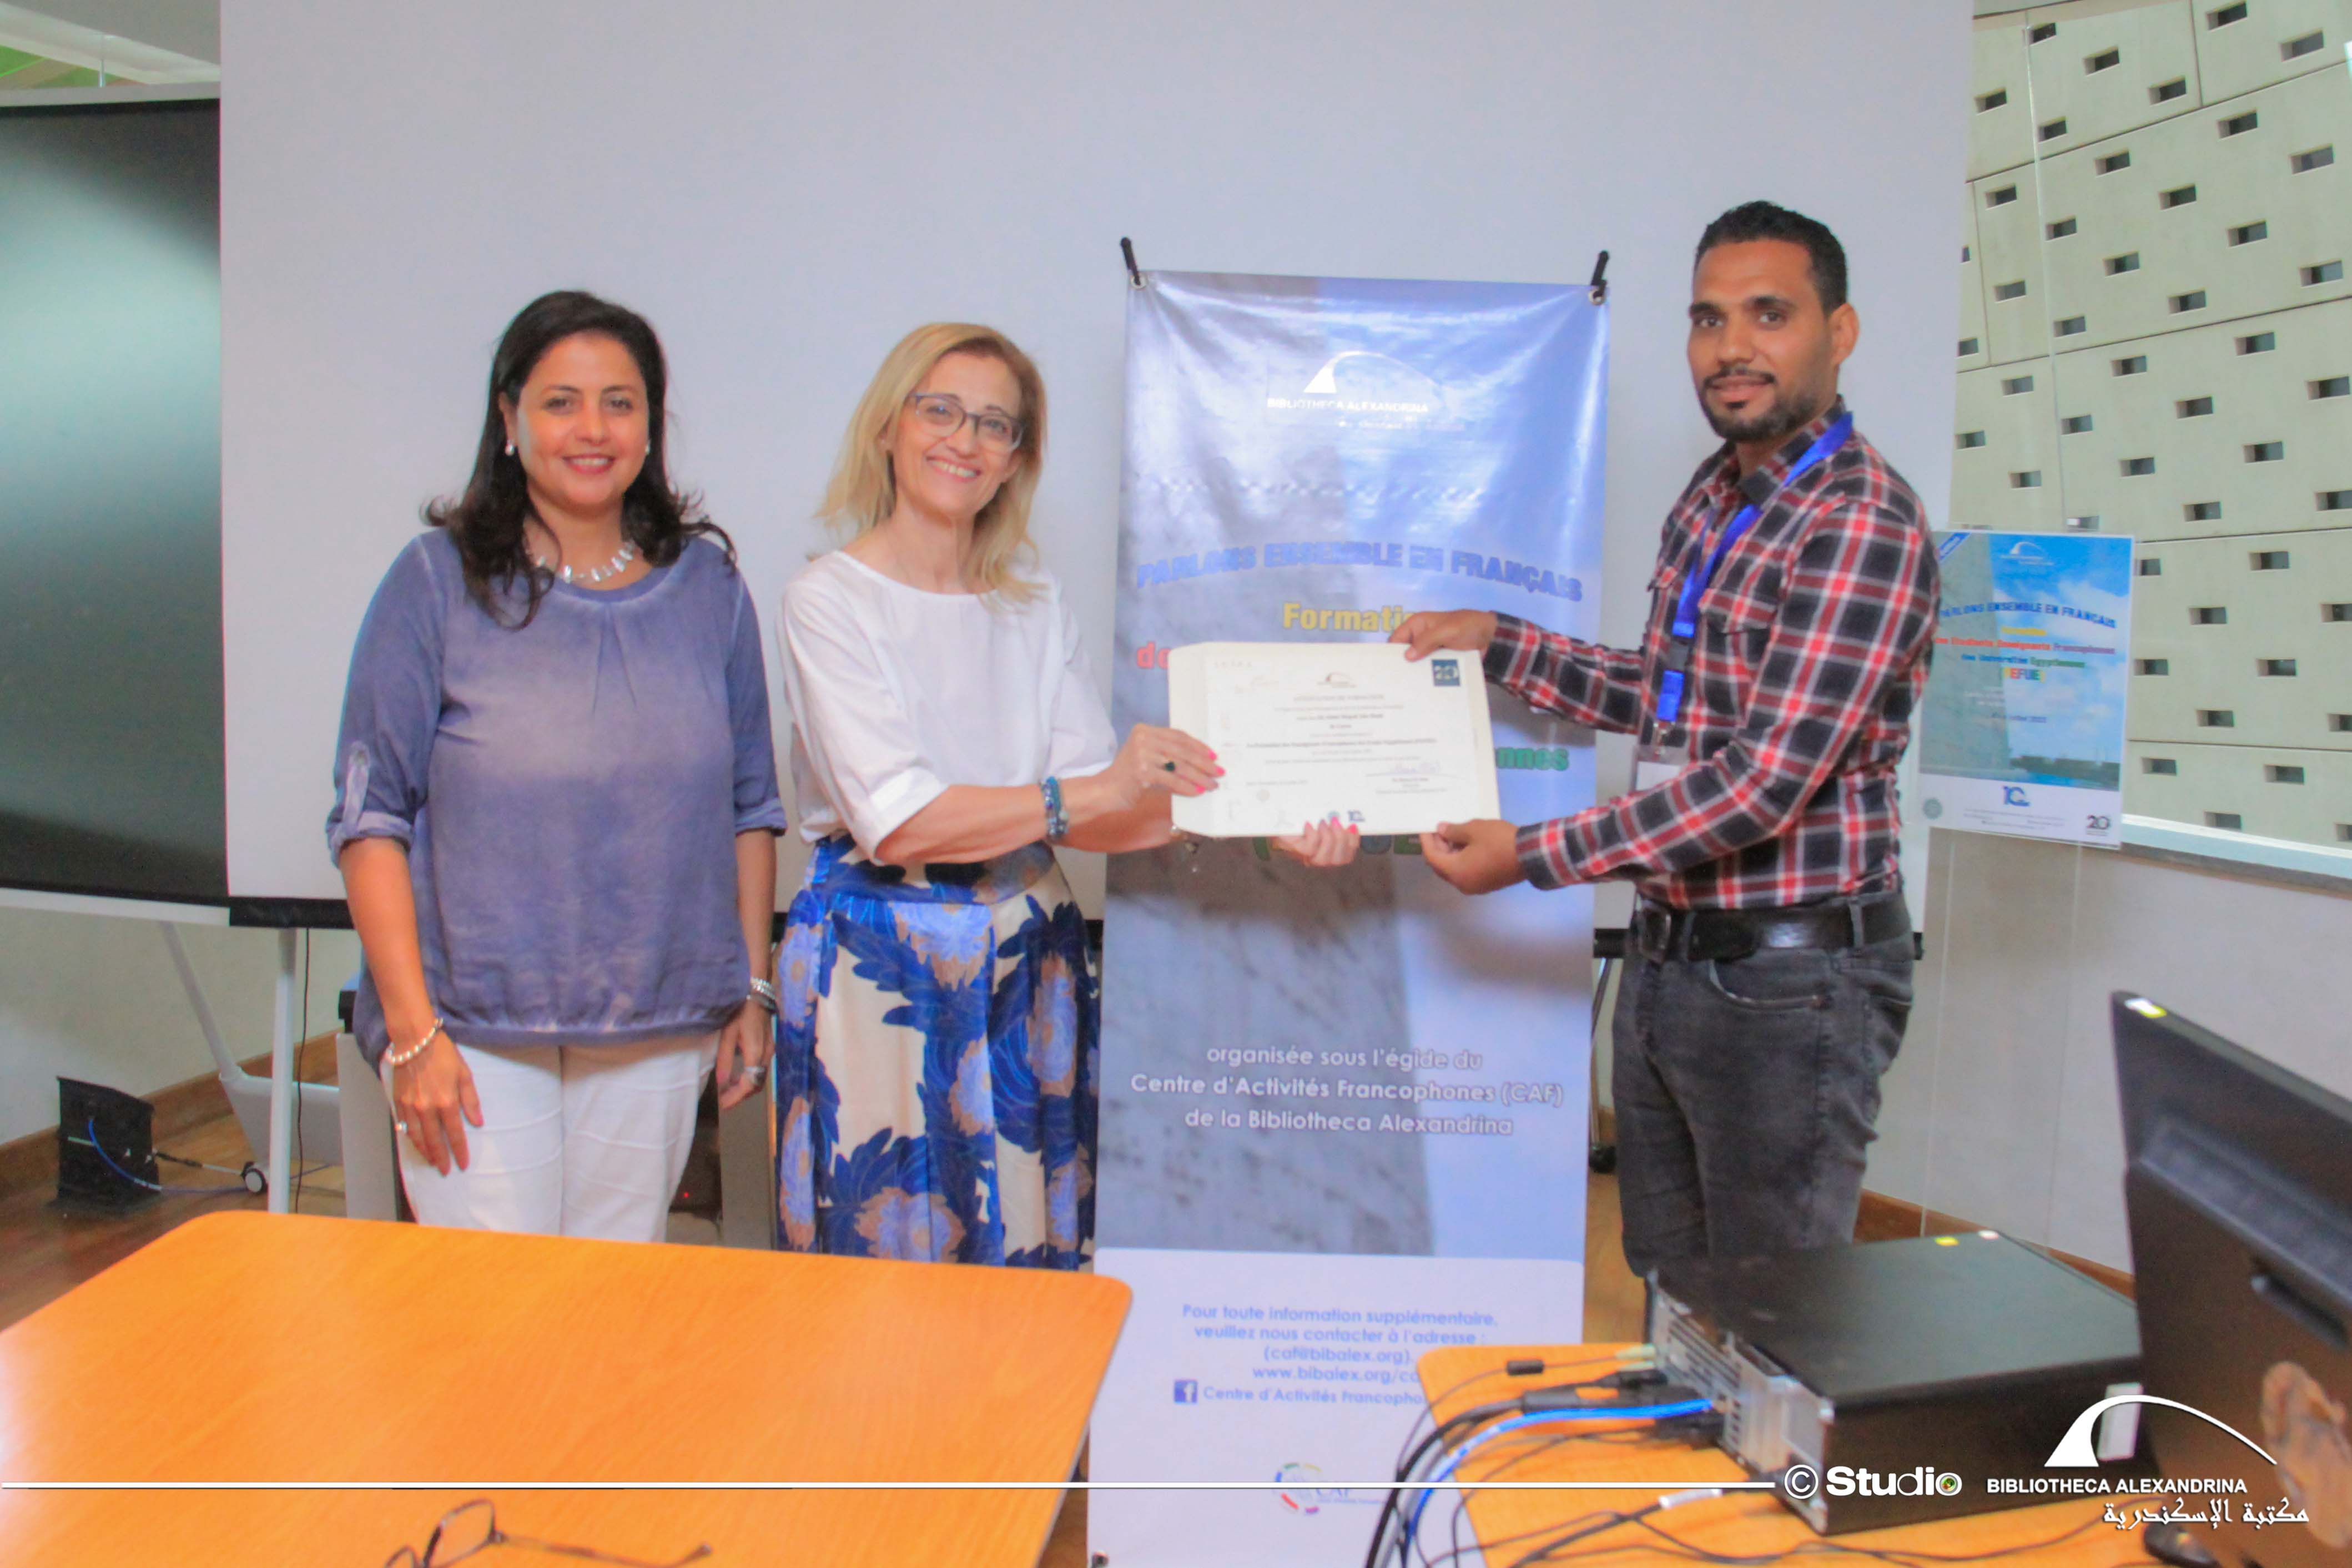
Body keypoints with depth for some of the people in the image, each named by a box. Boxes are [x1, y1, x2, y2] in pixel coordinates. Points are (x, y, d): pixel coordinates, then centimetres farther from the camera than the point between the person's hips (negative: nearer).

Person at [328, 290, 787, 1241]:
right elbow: (371, 818, -4)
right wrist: (412, 1030, -9)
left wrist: (752, 992, 9)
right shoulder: (439, 581, -3)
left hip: (658, 1032, 3)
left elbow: (750, 807, 11)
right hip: (479, 1029, -2)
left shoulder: (707, 584, 6)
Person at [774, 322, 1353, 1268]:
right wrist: (1094, 792, -24)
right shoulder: (830, 601, -6)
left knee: (1029, 1242, 9)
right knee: (887, 1244, 5)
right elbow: (898, 822, -17)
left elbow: (1088, 813, 1)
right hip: (880, 964, -4)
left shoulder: (1036, 604, 9)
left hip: (1025, 959, 4)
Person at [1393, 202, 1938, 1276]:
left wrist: (1532, 856, -19)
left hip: (1790, 975, -8)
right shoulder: (1712, 497, 10)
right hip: (1667, 951, 8)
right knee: (1663, 1293, 20)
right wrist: (1494, 642, 11)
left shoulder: (1862, 523, -18)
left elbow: (1769, 779, -24)